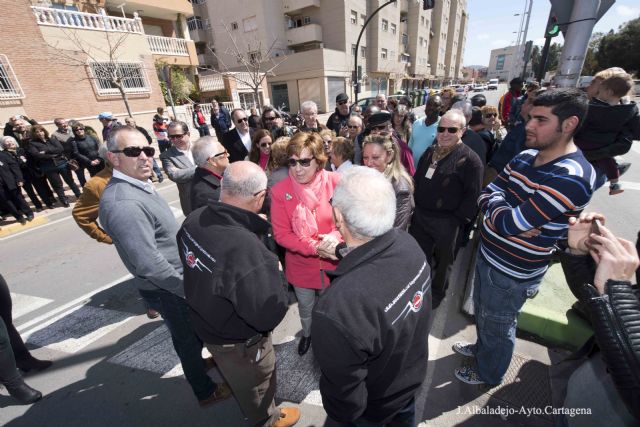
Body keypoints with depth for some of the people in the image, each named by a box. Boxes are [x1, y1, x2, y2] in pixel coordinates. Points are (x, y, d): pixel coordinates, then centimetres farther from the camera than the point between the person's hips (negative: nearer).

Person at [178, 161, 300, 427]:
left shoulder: (194, 219, -18)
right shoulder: (245, 248, -45)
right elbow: (269, 315, -36)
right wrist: (272, 273, -20)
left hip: (206, 323, 8)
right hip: (240, 342, -8)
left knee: (238, 379, 38)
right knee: (257, 388, 27)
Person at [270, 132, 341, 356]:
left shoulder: (336, 182, -17)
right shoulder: (279, 191, -17)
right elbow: (281, 234, -15)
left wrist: (336, 236, -29)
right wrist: (315, 247, -27)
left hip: (333, 262, 0)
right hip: (301, 265, 1)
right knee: (305, 307, 27)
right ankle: (307, 334, 61)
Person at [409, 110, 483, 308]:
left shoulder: (470, 159, -14)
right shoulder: (430, 152, 7)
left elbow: (472, 196, -16)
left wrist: (457, 221, -16)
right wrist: (415, 206, 9)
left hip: (445, 222, -6)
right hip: (420, 215, 6)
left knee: (442, 260, 15)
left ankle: (437, 294, 39)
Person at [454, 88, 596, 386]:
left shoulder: (571, 178, -27)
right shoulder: (525, 157, 0)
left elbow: (505, 224, -31)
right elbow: (486, 195, -3)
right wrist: (514, 219, -20)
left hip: (512, 271, -7)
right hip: (487, 252, 7)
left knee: (497, 326, 18)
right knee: (482, 312, 29)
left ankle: (488, 373, 46)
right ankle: (482, 348, 57)